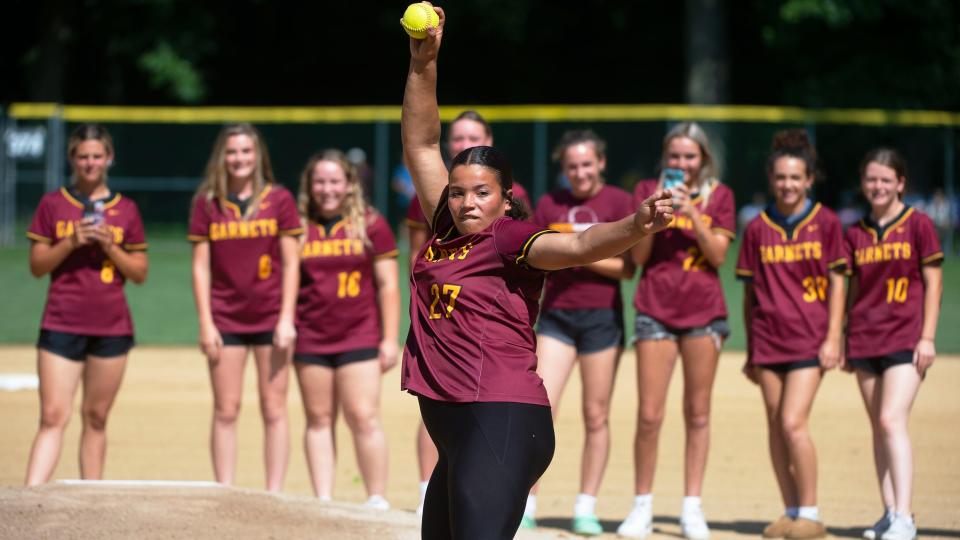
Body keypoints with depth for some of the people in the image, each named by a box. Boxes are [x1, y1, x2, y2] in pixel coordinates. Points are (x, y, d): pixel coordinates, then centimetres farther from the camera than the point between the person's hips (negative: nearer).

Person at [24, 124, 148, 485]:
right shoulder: (53, 205, 5)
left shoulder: (126, 210, 8)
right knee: (53, 416, -12)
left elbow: (140, 273, 7)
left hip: (112, 326, 2)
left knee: (96, 417, 7)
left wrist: (110, 246, -8)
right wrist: (71, 242, -12)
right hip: (61, 323, -2)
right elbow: (37, 266, 3)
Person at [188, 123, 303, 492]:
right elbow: (201, 266, 4)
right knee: (226, 410, 2)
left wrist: (286, 318, -6)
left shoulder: (279, 200, 2)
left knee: (274, 409, 0)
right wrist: (205, 323, -3)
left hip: (271, 318, -1)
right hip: (226, 319, 1)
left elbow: (291, 263, 1)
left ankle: (275, 494, 2)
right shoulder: (207, 203, 4)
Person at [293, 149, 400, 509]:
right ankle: (323, 503, 9)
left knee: (364, 418, -6)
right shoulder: (298, 227, 7)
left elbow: (388, 286, 3)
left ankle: (378, 502, 1)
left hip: (359, 338, -2)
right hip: (311, 340, 2)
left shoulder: (371, 225, 3)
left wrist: (390, 338, -1)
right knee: (318, 420, 5)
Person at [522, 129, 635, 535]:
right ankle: (527, 505, -5)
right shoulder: (550, 204, 9)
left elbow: (628, 268, -4)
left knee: (596, 416, 3)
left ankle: (585, 508, 11)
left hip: (602, 316, -2)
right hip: (556, 315, 2)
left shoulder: (618, 201, 0)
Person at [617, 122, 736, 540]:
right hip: (655, 308, 0)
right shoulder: (647, 191, 7)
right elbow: (638, 256, 2)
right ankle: (642, 506, 6)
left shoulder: (719, 196, 6)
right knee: (649, 415, -4)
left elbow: (718, 255, -2)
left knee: (697, 413, 3)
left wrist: (692, 213, -13)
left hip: (703, 310, 0)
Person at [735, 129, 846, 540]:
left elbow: (836, 283, 1)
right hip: (768, 336, 4)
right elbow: (750, 291, 10)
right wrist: (749, 350, 10)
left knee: (793, 422, -13)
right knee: (775, 426, 5)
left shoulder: (825, 223, 0)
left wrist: (833, 339, -6)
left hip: (809, 337, -4)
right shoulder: (758, 229, 6)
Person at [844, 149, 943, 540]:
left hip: (905, 338, -5)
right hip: (865, 339, 5)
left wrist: (927, 337, -8)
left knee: (892, 420, -18)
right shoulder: (856, 234, 10)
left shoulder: (918, 225, -2)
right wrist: (845, 341, 12)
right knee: (878, 427, 7)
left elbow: (933, 283, -3)